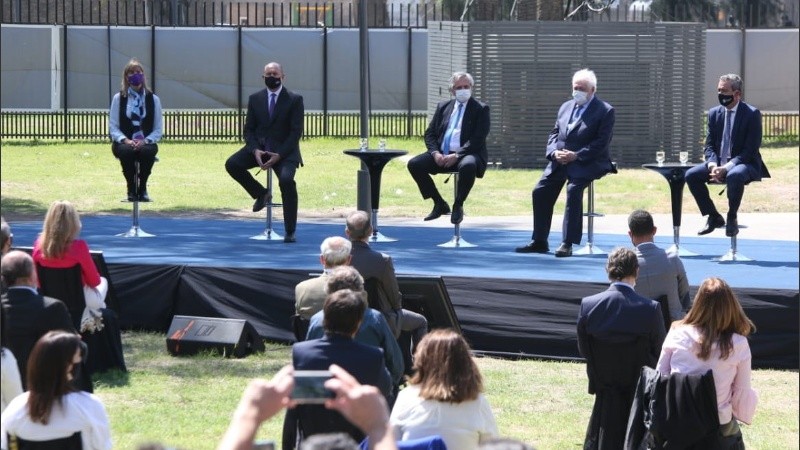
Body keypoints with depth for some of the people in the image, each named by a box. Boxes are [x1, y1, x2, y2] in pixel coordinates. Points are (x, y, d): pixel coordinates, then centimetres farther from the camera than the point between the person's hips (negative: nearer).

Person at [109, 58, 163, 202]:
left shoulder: (153, 99, 9)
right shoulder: (119, 98, 7)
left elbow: (158, 129, 5)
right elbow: (113, 127, 2)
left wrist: (145, 141, -14)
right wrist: (125, 140, -17)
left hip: (146, 143, 0)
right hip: (124, 143, 0)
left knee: (148, 151, -35)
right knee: (127, 151, -36)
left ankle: (142, 189, -16)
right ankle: (131, 190, -18)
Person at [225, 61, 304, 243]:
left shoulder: (294, 99, -2)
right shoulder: (255, 98, 8)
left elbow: (296, 132, -7)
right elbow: (249, 129, 7)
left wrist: (279, 155, -19)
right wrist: (255, 150, -13)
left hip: (284, 151, -4)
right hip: (259, 147, 4)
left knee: (286, 179, -30)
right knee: (232, 164, -21)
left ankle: (290, 232, -16)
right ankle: (261, 194, 5)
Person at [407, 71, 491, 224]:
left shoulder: (480, 109, 3)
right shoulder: (443, 107, 18)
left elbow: (478, 140, -9)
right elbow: (430, 133, 14)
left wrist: (456, 155, -20)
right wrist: (435, 153, -7)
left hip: (465, 155, -5)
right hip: (442, 155, 5)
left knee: (468, 166, -40)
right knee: (414, 164, -18)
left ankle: (458, 206, -17)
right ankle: (439, 204, -3)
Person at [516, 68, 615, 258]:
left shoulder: (605, 111, -3)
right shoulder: (566, 107, 17)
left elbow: (601, 143, -12)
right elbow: (554, 133, 16)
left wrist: (576, 156, -20)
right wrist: (554, 152, -6)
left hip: (587, 163, -6)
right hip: (560, 160, 6)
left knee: (573, 189, -29)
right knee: (540, 191, -9)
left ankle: (567, 243, -25)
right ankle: (539, 241, 1)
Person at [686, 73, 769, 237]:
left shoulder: (752, 114, -10)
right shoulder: (714, 113, 7)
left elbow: (750, 150, -15)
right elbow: (709, 146, 8)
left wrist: (726, 168, -25)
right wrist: (712, 165, -15)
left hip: (744, 164, -6)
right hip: (718, 164, 6)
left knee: (734, 175, -39)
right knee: (691, 175, -16)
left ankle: (732, 217, -16)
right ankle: (714, 217, -2)